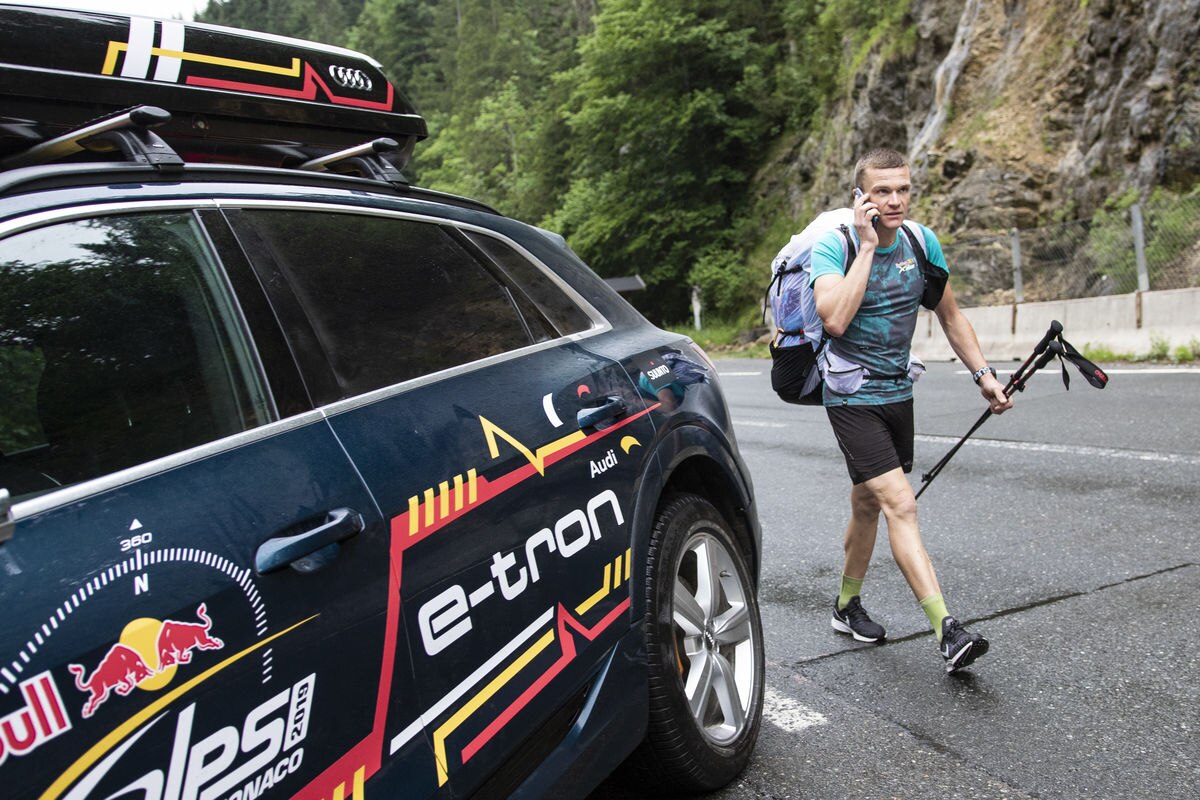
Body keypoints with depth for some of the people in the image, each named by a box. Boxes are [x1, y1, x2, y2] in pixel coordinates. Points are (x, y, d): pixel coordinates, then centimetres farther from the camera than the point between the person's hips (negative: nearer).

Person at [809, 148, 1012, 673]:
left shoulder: (922, 242, 1)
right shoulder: (833, 245, -15)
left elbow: (950, 316, 13)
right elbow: (835, 320, -31)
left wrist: (983, 373, 8)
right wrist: (867, 246, -27)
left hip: (897, 390, 6)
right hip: (851, 395, -6)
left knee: (868, 504, 17)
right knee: (900, 505, -16)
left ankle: (846, 606, 34)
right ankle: (946, 632, -16)